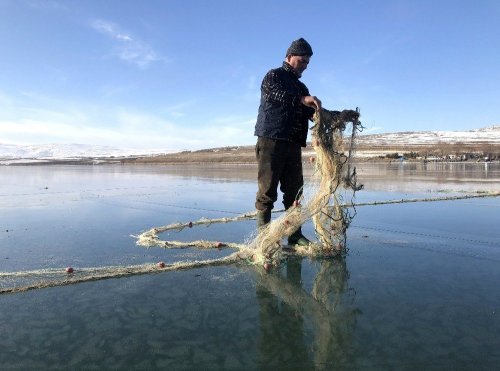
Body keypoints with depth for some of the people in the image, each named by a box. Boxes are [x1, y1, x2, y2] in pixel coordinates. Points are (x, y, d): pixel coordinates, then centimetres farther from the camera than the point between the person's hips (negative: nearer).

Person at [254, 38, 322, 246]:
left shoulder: (301, 87, 26)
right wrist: (303, 99, -33)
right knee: (267, 191, -8)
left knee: (294, 191, 5)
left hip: (293, 144, 7)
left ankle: (295, 234, 10)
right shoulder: (273, 76, 5)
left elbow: (311, 113, 19)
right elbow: (277, 94, -19)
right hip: (271, 141, -7)